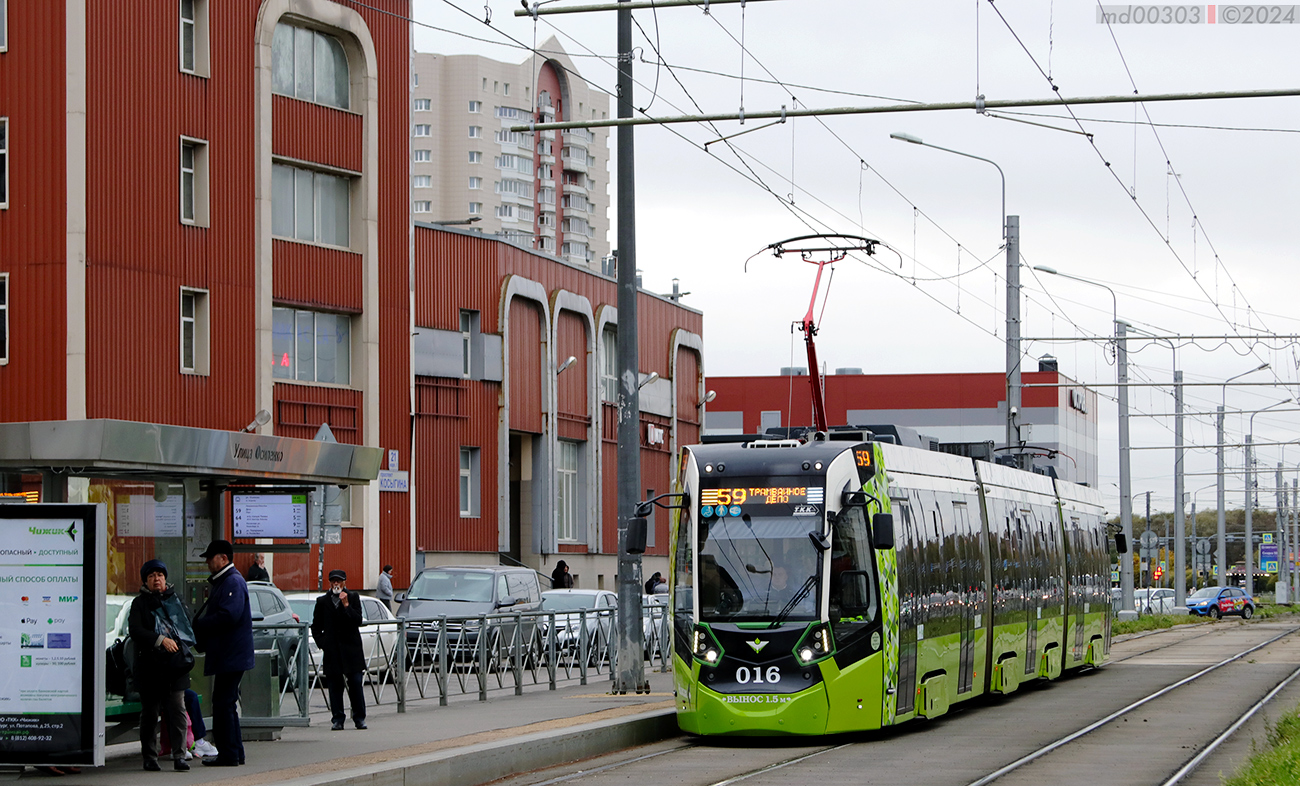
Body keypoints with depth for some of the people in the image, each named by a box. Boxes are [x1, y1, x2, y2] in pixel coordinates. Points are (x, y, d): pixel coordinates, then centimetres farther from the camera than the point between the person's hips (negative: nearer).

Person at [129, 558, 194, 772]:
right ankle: (150, 758, 14)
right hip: (150, 665, -2)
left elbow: (188, 624, 25)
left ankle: (179, 756, -6)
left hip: (176, 665, 2)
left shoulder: (175, 599, 14)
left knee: (177, 709, -8)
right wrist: (161, 640, -21)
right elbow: (134, 630, -12)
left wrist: (181, 644, 8)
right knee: (150, 712, 4)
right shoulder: (140, 603, 3)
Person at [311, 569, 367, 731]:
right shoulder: (322, 601, 9)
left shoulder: (353, 597, 5)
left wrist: (346, 605, -13)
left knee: (355, 683, -3)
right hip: (332, 650, 1)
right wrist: (322, 643, 2)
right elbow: (316, 627, 14)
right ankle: (337, 719, 5)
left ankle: (359, 718, 6)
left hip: (351, 647, -1)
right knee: (335, 684, 1)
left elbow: (358, 621, -5)